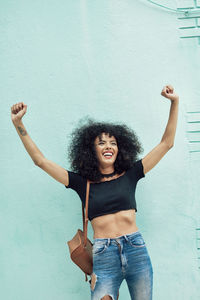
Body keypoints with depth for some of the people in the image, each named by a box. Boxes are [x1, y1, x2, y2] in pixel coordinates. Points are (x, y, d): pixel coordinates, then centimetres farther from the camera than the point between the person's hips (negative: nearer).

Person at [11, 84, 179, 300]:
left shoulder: (129, 175, 9)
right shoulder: (82, 182, 8)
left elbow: (166, 143, 10)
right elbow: (40, 160, 7)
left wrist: (174, 102, 4)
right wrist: (18, 124, 2)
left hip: (136, 250, 1)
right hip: (103, 255, -1)